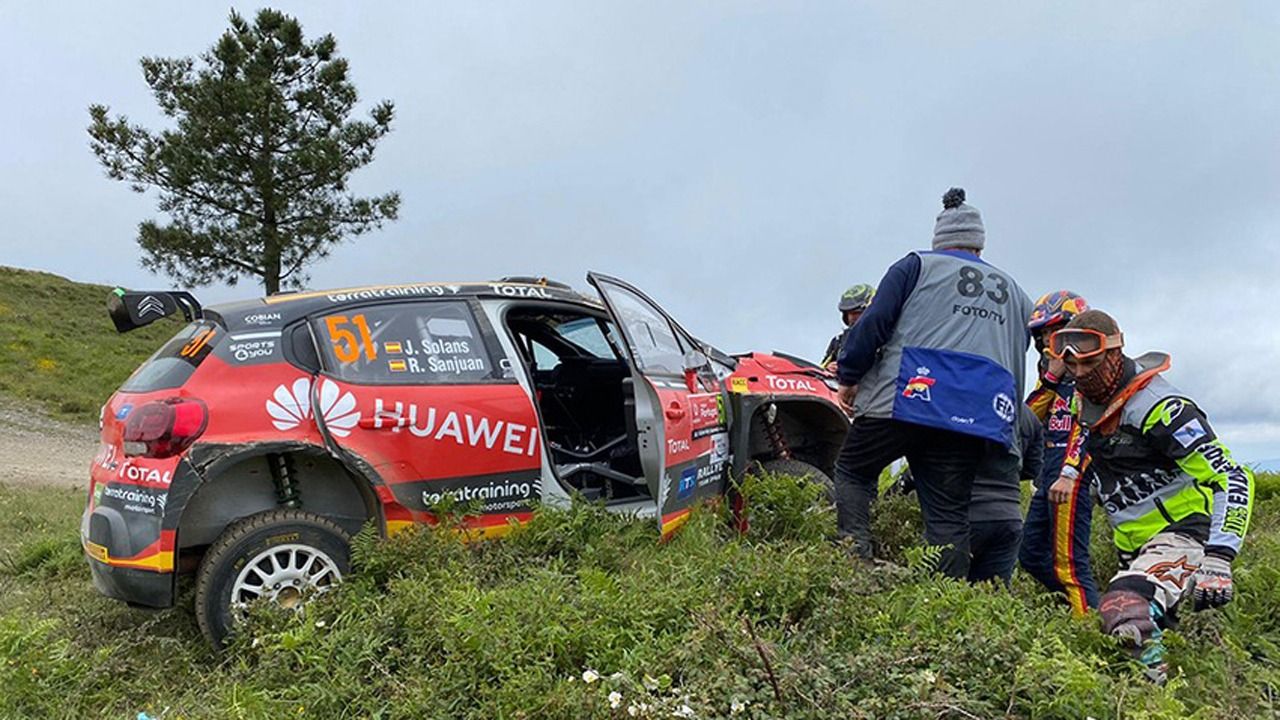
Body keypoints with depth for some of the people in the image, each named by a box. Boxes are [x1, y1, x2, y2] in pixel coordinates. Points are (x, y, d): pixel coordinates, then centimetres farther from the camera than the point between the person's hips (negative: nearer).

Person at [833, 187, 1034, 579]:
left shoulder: (917, 265, 8)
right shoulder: (1015, 293, 25)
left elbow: (875, 321, -3)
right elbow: (1017, 368, 24)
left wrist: (849, 376, 5)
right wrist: (1005, 419, 30)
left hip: (904, 399, -4)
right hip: (974, 419, 4)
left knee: (853, 471, 12)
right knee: (950, 514, 6)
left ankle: (855, 556, -3)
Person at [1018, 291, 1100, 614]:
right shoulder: (1055, 371, 21)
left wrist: (1069, 474, -27)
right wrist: (1052, 377, 1)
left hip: (1074, 470, -10)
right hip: (1049, 471, 10)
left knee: (1068, 560, -11)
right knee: (1031, 554, 11)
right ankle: (1081, 602, 18)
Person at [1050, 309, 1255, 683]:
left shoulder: (1158, 407, -21)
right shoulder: (1087, 401, 3)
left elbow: (1232, 478, -26)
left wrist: (1218, 557, -34)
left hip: (1183, 531, -9)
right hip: (1133, 546, 9)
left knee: (1124, 612, -33)